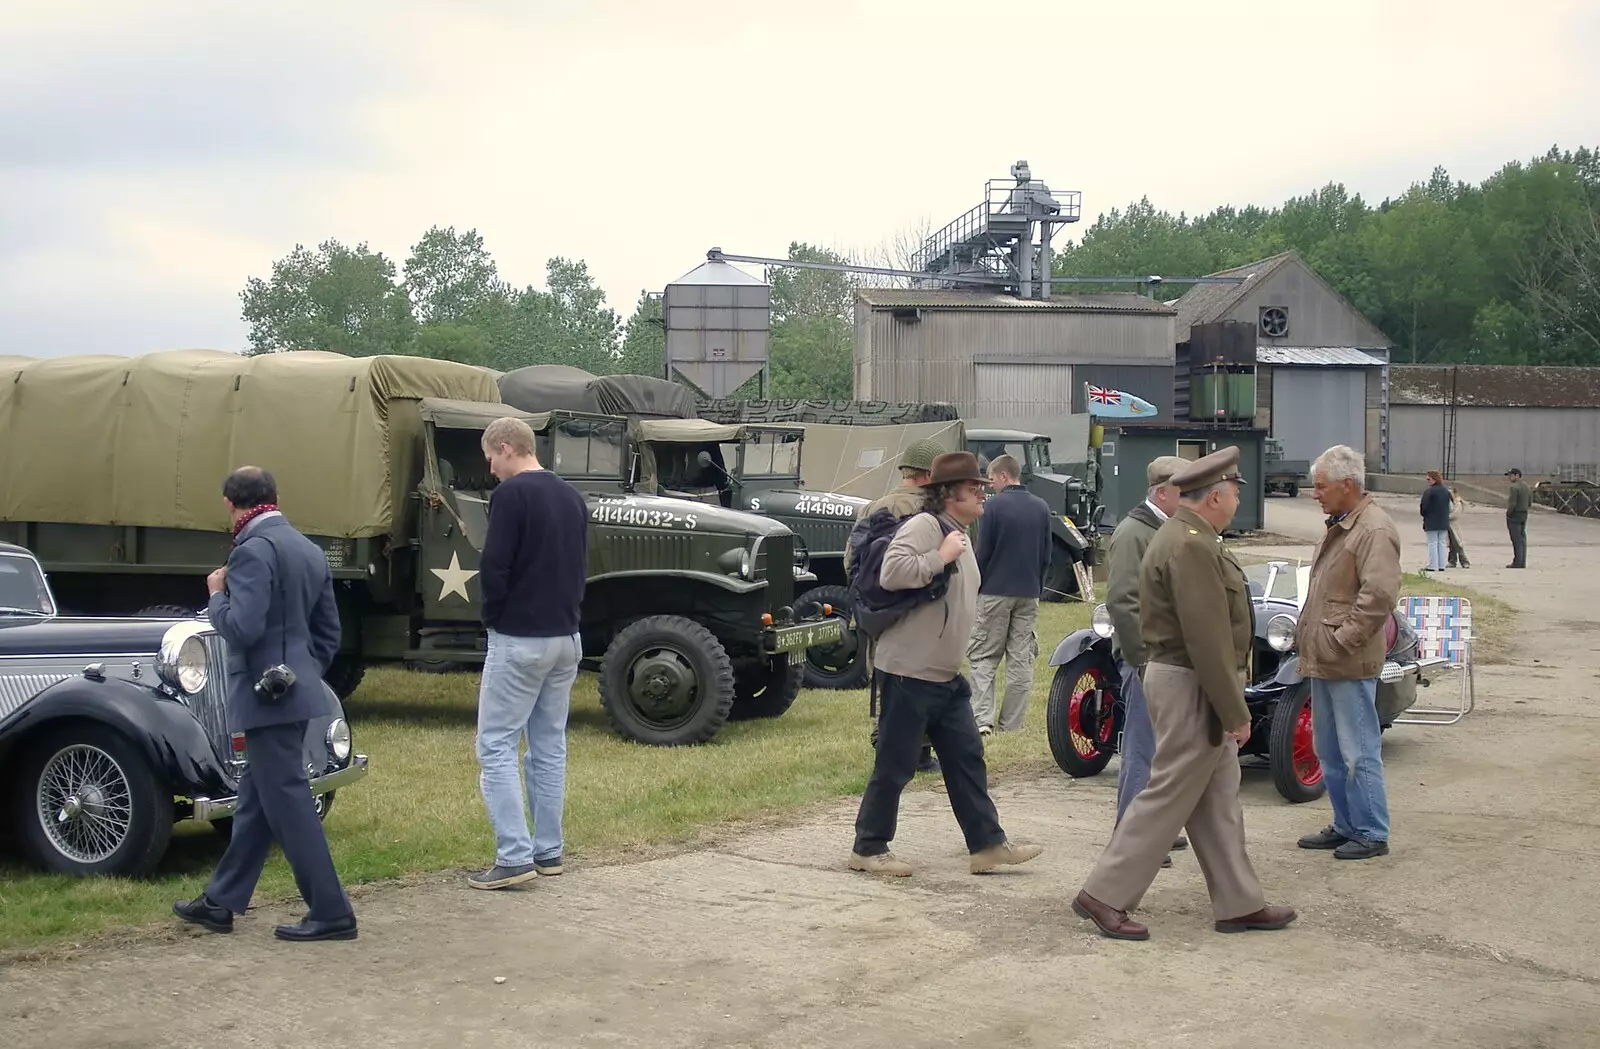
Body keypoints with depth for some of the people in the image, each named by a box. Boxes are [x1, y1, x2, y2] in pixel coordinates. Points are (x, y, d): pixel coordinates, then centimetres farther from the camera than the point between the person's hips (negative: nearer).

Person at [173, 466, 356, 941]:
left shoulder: (253, 551, -15)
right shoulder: (308, 549, 12)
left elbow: (242, 629, -23)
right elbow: (328, 632, 16)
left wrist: (217, 595, -6)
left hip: (266, 698, -9)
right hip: (296, 692, 9)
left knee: (289, 803, -5)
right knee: (255, 800, 16)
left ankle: (331, 912, -3)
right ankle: (220, 902, 26)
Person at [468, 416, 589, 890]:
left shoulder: (511, 494, -13)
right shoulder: (571, 497, 11)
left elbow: (493, 568, -16)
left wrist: (492, 616, 0)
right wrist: (563, 609, 12)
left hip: (519, 638, -8)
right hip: (566, 637, 8)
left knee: (496, 746, -3)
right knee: (549, 747, 13)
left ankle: (514, 857, -9)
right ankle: (548, 852, 16)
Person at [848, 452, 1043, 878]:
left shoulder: (960, 536, 16)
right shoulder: (923, 526, -15)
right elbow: (892, 574, -30)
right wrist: (941, 557, -23)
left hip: (947, 677, 10)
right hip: (909, 672, -9)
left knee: (967, 758, 9)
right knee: (894, 766, -2)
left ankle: (988, 844, 14)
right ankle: (868, 849, 9)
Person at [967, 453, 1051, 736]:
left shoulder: (994, 505, -10)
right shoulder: (1041, 507, 7)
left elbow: (983, 553, -8)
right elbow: (1046, 555, 11)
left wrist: (973, 588, 1)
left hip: (995, 593, -4)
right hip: (1029, 594, 5)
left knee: (983, 657, 3)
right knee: (1021, 660, 7)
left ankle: (983, 719, -10)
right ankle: (1011, 724, 7)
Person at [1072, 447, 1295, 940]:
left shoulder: (1182, 537, 13)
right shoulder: (1192, 547, -21)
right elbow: (1207, 639, -25)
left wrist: (1228, 707, 19)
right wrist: (1236, 711, -20)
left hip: (1195, 686, 11)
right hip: (1191, 689, -11)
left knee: (1218, 798, 14)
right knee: (1168, 797, -4)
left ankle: (1239, 903, 22)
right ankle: (1105, 896, 3)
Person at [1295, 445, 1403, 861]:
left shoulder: (1374, 530, -14)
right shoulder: (1337, 526, 17)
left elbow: (1379, 596, -23)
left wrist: (1340, 640, -21)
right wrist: (1307, 636, 16)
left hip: (1350, 666, -10)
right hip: (1322, 662, 10)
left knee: (1359, 754, -3)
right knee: (1330, 753, 16)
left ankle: (1372, 834, 5)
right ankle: (1345, 826, 25)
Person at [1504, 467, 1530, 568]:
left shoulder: (1514, 487, -17)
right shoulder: (1526, 487, 11)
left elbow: (1512, 503, -22)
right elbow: (1530, 503, 15)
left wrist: (1508, 513, -9)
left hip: (1514, 515, -9)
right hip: (1524, 514, 9)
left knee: (1516, 540, -6)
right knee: (1522, 539, 10)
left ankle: (1517, 562, -5)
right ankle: (1523, 562, 12)